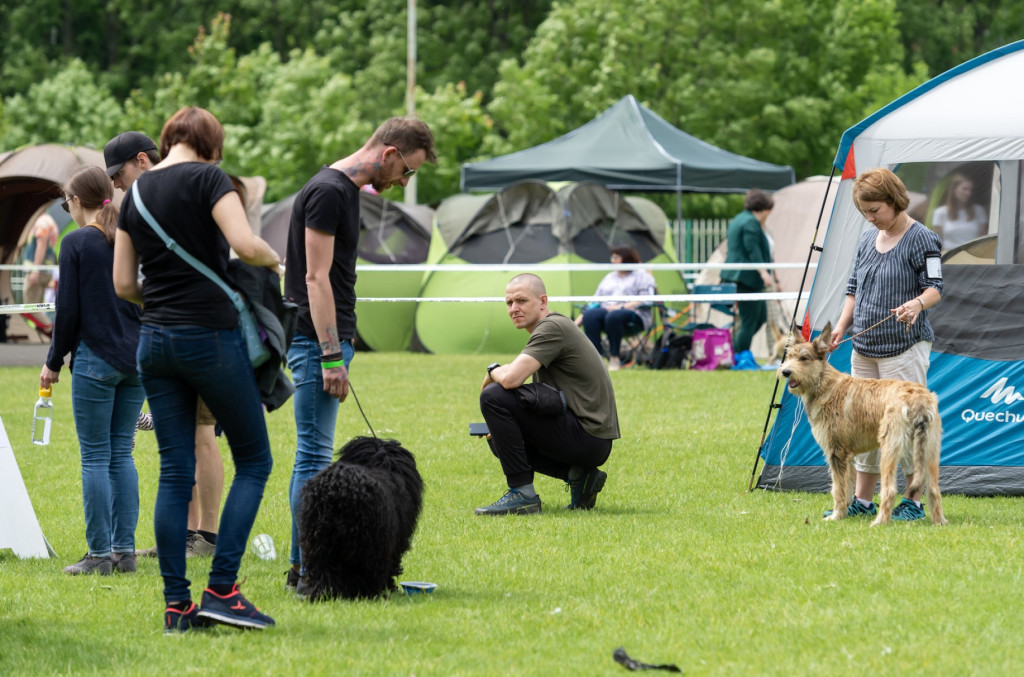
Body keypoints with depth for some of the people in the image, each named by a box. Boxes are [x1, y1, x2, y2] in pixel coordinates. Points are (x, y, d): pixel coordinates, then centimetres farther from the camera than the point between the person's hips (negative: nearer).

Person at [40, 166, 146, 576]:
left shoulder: (77, 243, -7)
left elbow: (68, 311, -8)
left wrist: (53, 362, 3)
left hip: (96, 358, -5)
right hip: (135, 358, 5)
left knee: (95, 457, -1)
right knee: (122, 453, 11)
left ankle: (100, 554, -2)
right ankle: (124, 550, 9)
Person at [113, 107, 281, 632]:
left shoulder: (137, 191, 11)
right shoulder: (207, 177, -7)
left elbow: (123, 284, 11)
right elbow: (244, 244, -21)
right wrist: (275, 260, 0)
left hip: (155, 340, 6)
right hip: (211, 337, -6)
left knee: (175, 472, 7)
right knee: (254, 460, 6)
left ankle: (176, 606, 3)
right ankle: (221, 589, -5)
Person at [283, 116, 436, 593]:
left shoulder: (347, 191, 16)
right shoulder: (327, 192, -15)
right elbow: (316, 278, -19)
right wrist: (331, 358, -21)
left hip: (329, 341, 10)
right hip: (316, 340, -10)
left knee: (314, 454, 11)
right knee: (314, 455, -8)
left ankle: (304, 566, 14)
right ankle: (305, 568, -7)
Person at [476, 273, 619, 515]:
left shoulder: (552, 327, -12)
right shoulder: (550, 328, 20)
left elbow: (511, 379, -24)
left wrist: (493, 372, -1)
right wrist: (501, 429, 16)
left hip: (588, 437, -10)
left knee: (494, 397, -16)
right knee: (499, 441, 24)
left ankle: (522, 493, -13)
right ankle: (578, 475, 10)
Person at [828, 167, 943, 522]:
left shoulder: (921, 239, -8)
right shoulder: (867, 240, 13)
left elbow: (935, 288, -12)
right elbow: (854, 290, 19)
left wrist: (917, 303, -33)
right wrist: (841, 326, 6)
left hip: (904, 348, -7)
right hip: (865, 349, 7)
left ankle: (915, 502, 0)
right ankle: (862, 500, 17)